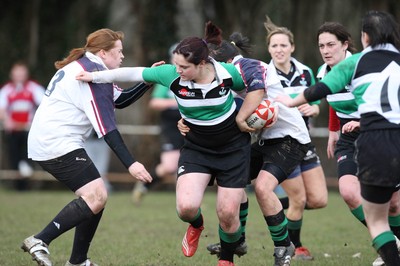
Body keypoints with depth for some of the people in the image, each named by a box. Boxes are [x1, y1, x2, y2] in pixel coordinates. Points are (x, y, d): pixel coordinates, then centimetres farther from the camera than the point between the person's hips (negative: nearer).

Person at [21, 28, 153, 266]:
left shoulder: (82, 67, 18)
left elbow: (120, 100, 23)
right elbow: (106, 128, -21)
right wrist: (130, 164, -24)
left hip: (45, 144, 11)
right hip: (59, 146, -11)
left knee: (96, 197, 14)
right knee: (96, 197, -19)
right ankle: (40, 242, -20)